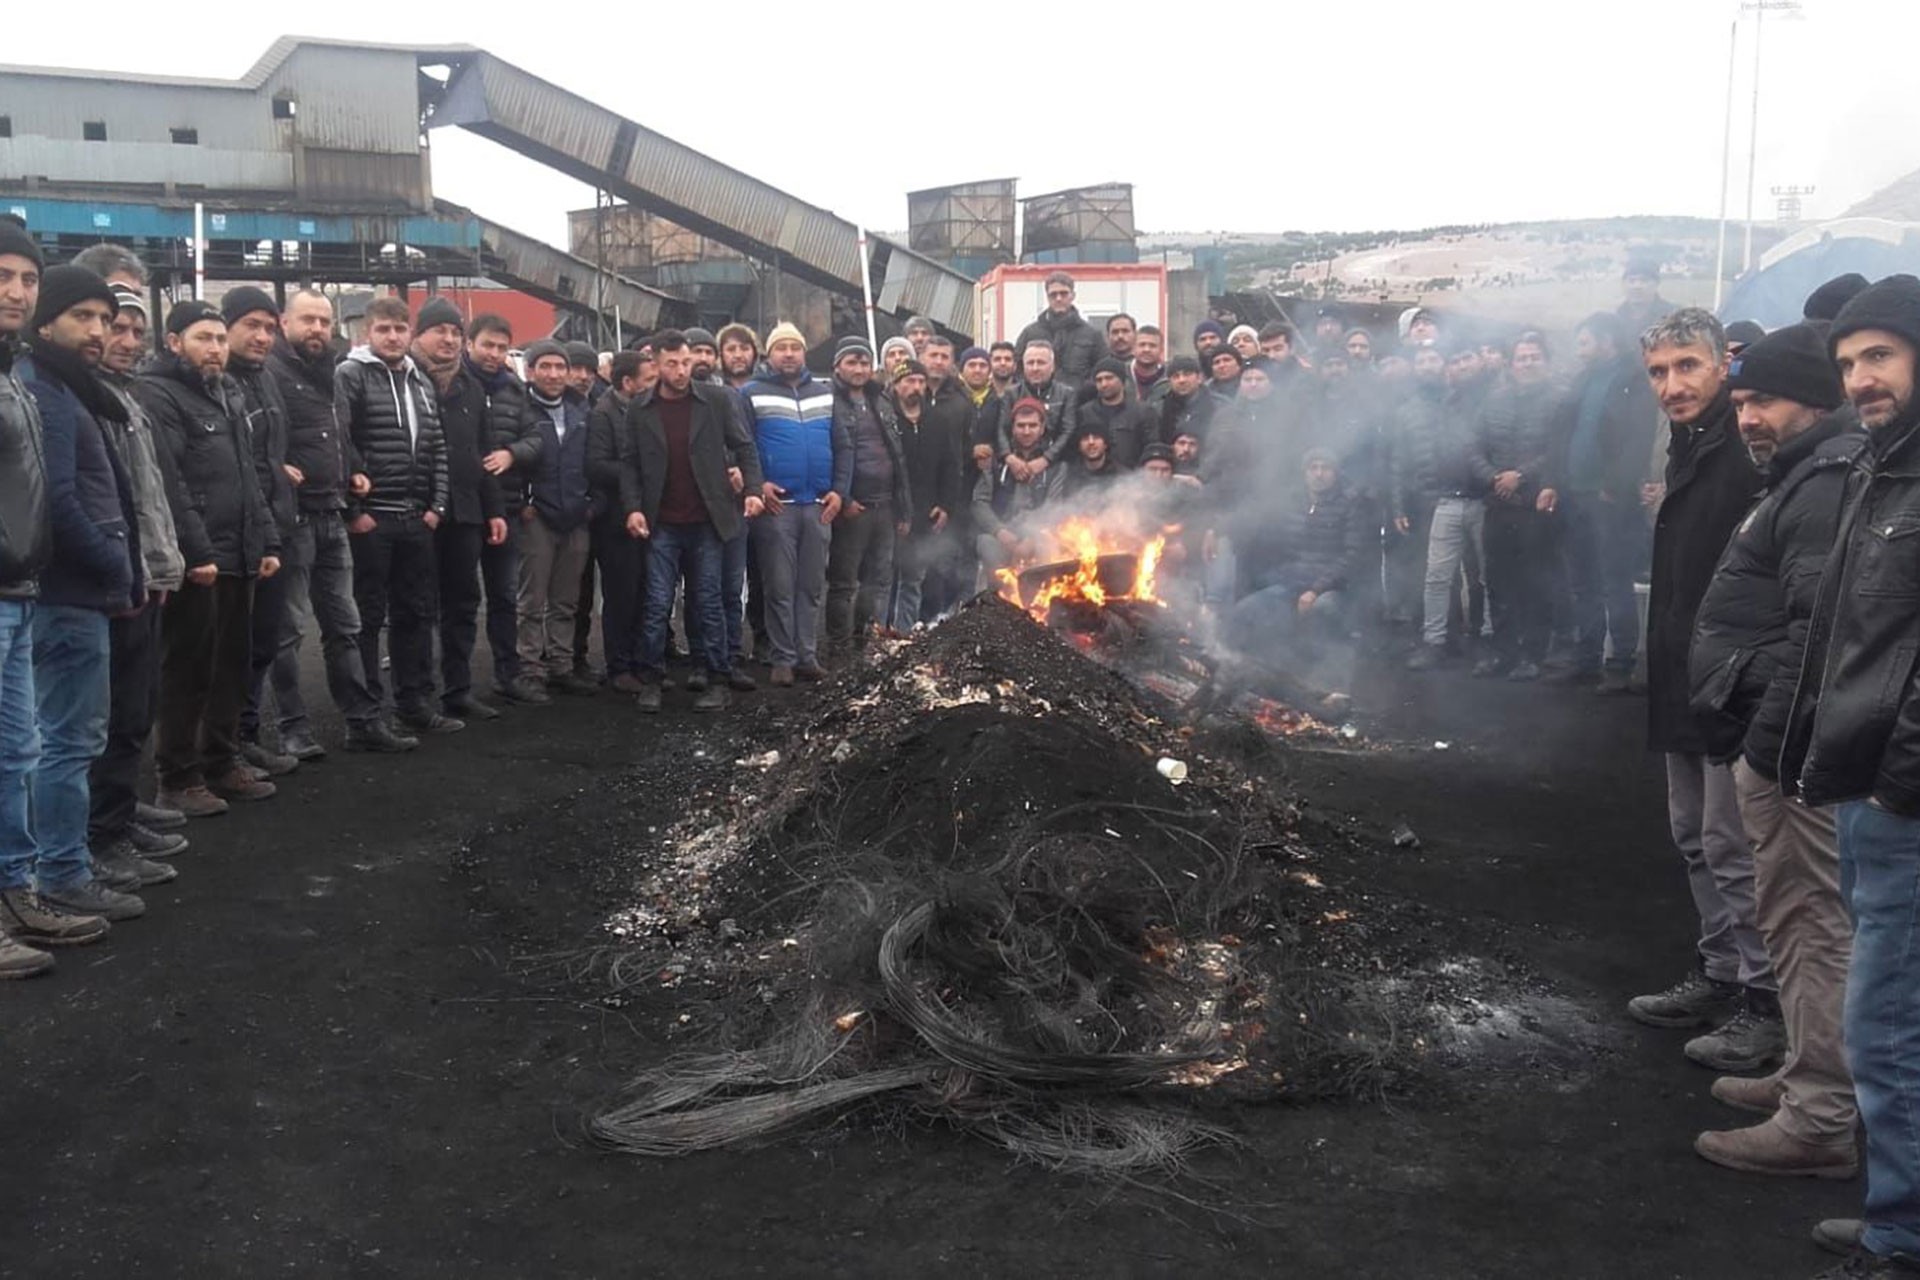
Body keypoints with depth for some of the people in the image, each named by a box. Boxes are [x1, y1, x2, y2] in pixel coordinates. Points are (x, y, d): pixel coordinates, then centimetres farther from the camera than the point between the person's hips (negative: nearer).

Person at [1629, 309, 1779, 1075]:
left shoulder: (1751, 451, -18)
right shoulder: (1687, 446, 13)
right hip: (1686, 683, 10)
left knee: (1734, 847, -3)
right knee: (1696, 838, 17)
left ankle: (1765, 1002, 8)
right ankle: (1721, 975, 30)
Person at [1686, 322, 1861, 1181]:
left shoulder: (1828, 483, -16)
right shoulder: (1805, 478, 19)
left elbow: (1818, 628, -25)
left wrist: (1767, 739, -22)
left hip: (1792, 747, -11)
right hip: (1775, 737, 11)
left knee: (1808, 922, -6)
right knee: (1797, 918, 19)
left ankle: (1821, 1121, 1)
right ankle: (1810, 1077, 31)